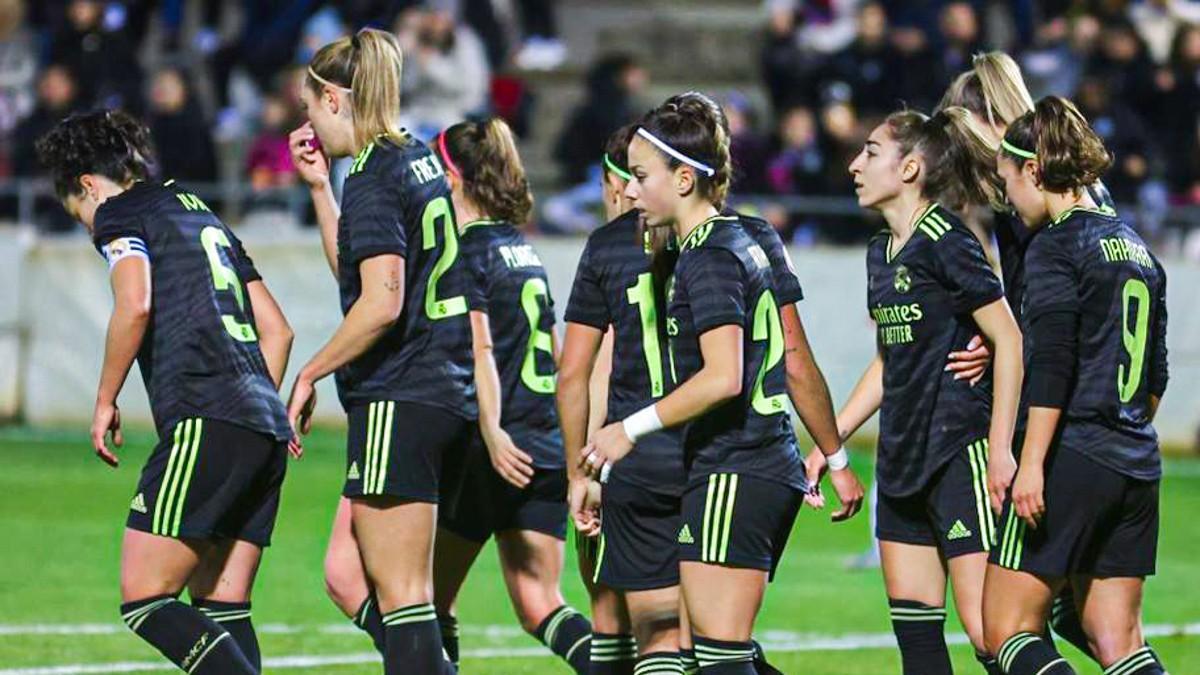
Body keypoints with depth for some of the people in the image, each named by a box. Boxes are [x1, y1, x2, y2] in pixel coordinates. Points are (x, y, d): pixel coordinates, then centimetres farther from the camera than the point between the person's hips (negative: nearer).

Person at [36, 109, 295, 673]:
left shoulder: (118, 214, 5)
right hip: (266, 429, 8)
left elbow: (135, 305, -14)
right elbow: (276, 330, 26)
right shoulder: (204, 217, 28)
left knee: (144, 601, -8)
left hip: (205, 423, -8)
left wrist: (105, 402, -4)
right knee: (221, 610, 9)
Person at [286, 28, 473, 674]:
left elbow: (380, 302, -22)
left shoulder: (374, 180, -13)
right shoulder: (419, 162, 15)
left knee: (400, 595, -6)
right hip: (445, 396, 9)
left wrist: (310, 373, -12)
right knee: (346, 578, 13)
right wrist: (319, 188, 23)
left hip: (399, 402, -9)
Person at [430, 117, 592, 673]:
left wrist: (492, 434, -29)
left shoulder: (467, 253, -9)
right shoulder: (523, 250, 16)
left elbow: (479, 349, -21)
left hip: (499, 456, -7)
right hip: (549, 449, 7)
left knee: (430, 596, 7)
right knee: (539, 604, 3)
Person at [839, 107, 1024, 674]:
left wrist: (999, 451, -18)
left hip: (961, 452, -9)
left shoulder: (946, 243, -12)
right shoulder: (881, 252, 14)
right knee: (913, 622, 8)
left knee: (986, 623, -13)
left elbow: (1009, 340, -14)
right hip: (903, 457, 9)